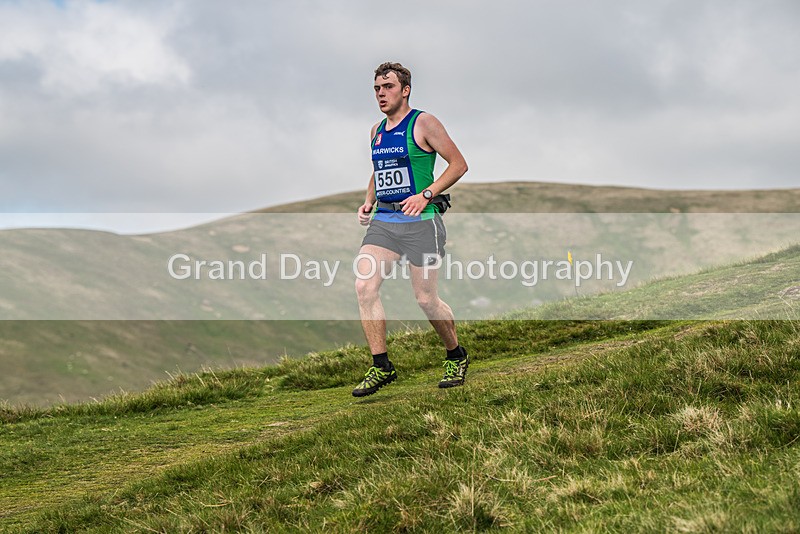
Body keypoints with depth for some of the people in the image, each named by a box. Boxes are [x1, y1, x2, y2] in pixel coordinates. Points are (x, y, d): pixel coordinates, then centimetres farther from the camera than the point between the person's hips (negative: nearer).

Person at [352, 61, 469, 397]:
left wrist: (426, 195, -15)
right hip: (383, 221, 6)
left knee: (425, 299, -2)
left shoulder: (423, 123, -5)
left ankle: (457, 357, 24)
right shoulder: (376, 131, 15)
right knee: (364, 285, -13)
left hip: (420, 222, -6)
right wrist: (368, 201, 12)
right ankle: (381, 367, -7)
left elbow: (459, 164, -6)